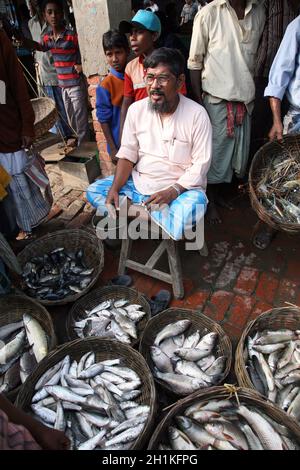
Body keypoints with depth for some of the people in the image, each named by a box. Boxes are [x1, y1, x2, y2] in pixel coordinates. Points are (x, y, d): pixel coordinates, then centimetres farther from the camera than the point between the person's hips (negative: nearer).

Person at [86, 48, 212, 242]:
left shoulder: (197, 114, -11)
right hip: (139, 182, 4)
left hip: (182, 186, -3)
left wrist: (173, 191, -24)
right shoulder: (136, 109, -1)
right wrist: (114, 188, -14)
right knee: (93, 191, -7)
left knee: (194, 205, -36)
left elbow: (201, 163, -11)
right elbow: (127, 154, 1)